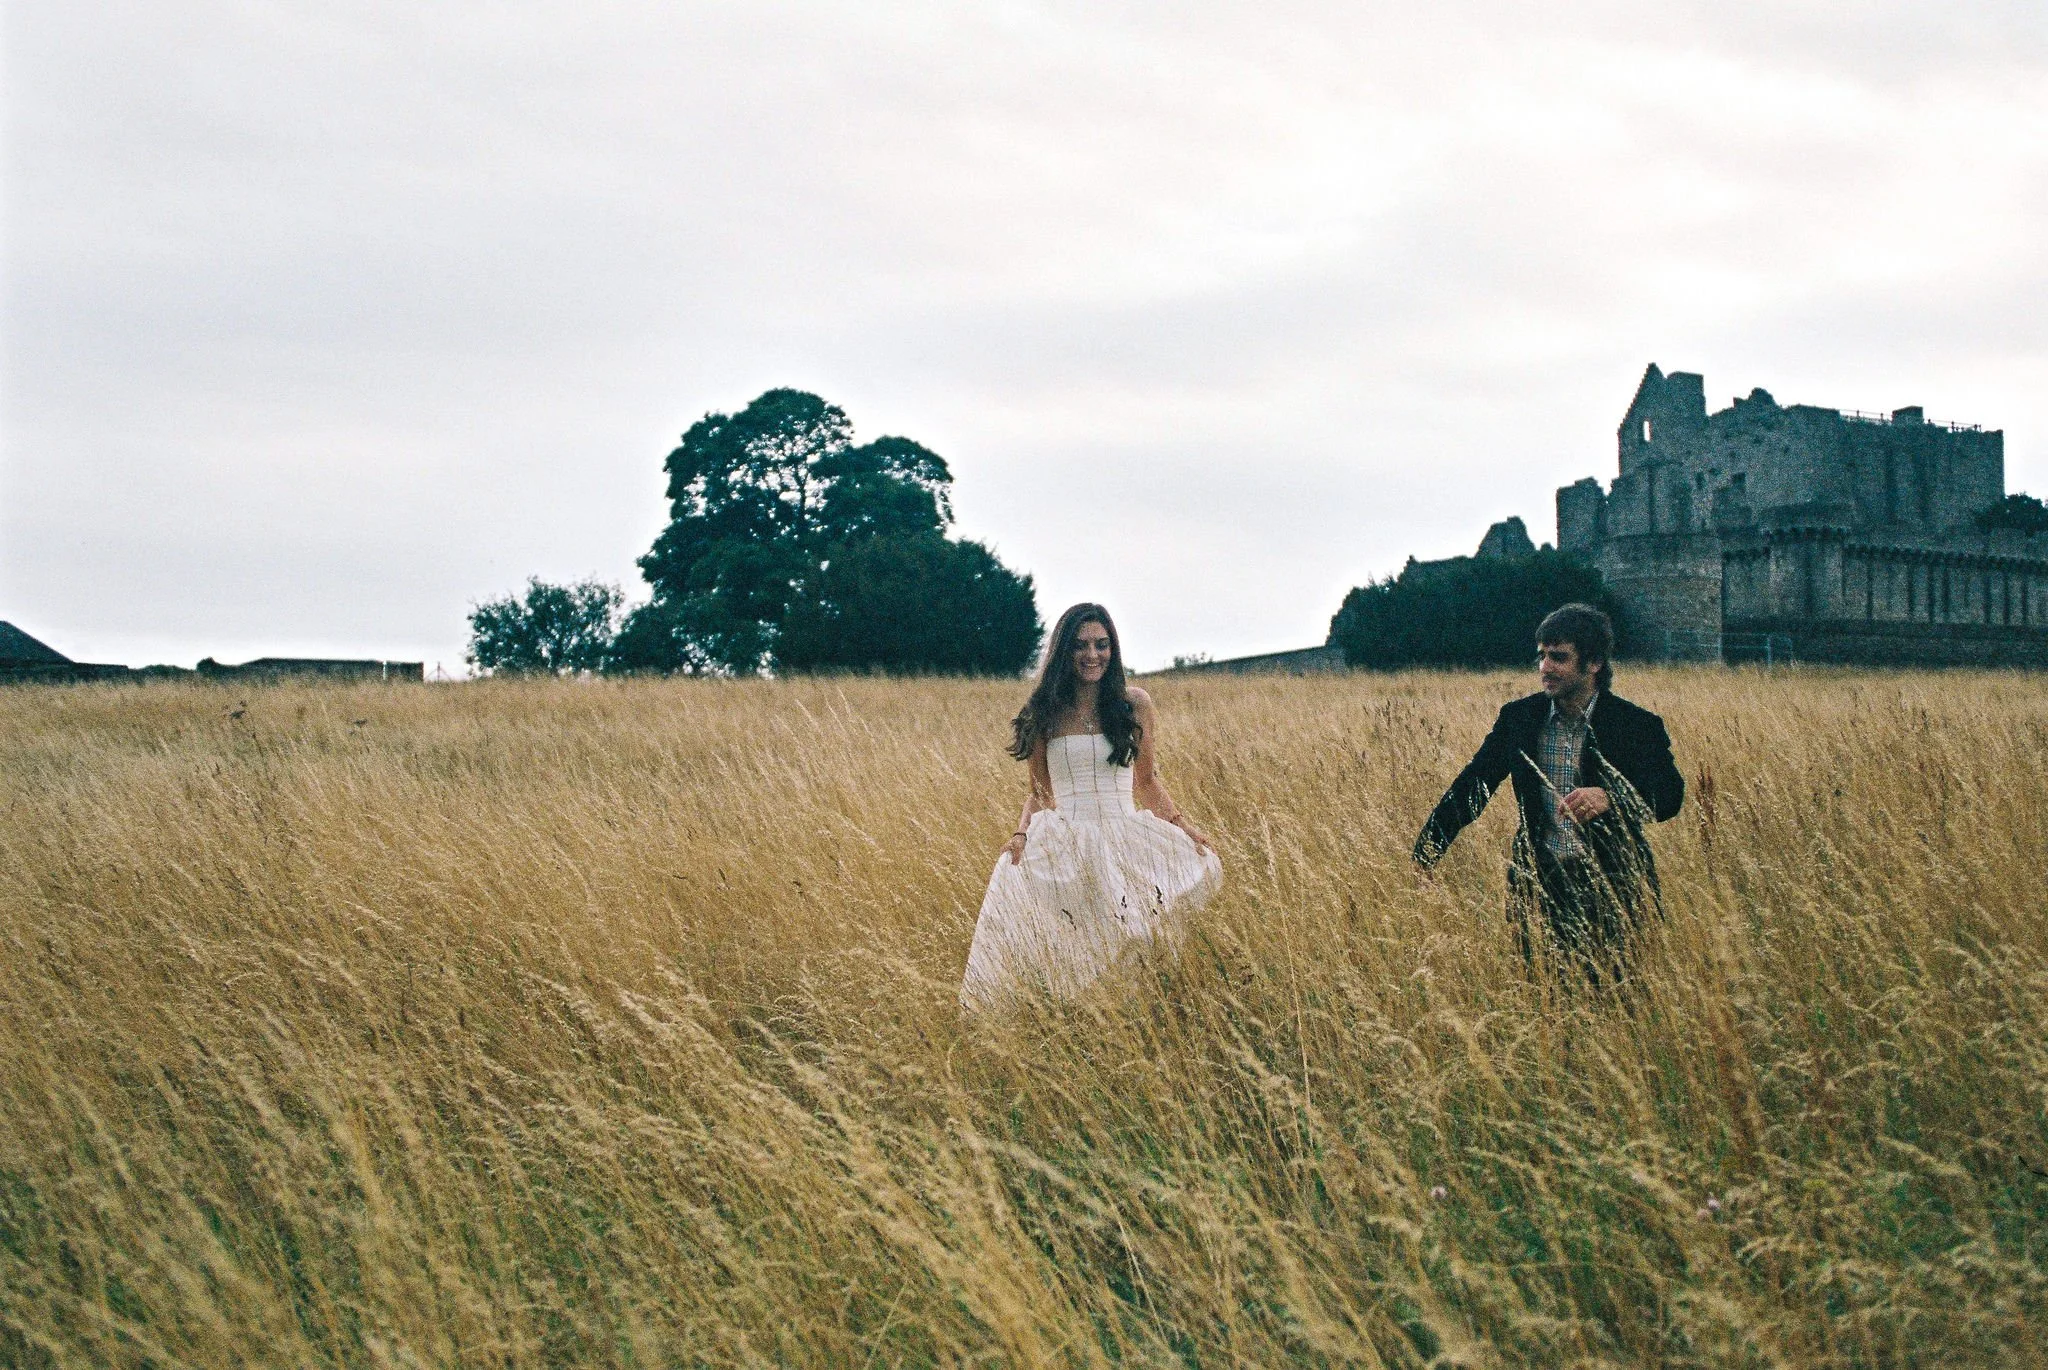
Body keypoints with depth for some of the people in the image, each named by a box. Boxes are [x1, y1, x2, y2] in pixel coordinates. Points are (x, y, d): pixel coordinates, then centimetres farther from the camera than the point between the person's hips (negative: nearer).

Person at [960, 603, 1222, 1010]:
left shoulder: (1135, 704, 7)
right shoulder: (1045, 712, 7)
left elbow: (1148, 781, 15)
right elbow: (1038, 791, 12)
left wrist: (1182, 825, 3)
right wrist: (1021, 833, -6)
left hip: (1124, 837, 0)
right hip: (1062, 843, 0)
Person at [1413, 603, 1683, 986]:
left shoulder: (1637, 725, -4)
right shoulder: (1518, 717, 5)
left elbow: (1669, 794, -16)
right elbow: (1471, 785, 6)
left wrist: (1609, 798, -36)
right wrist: (1426, 851, -4)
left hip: (1612, 885, -2)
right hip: (1540, 882, 2)